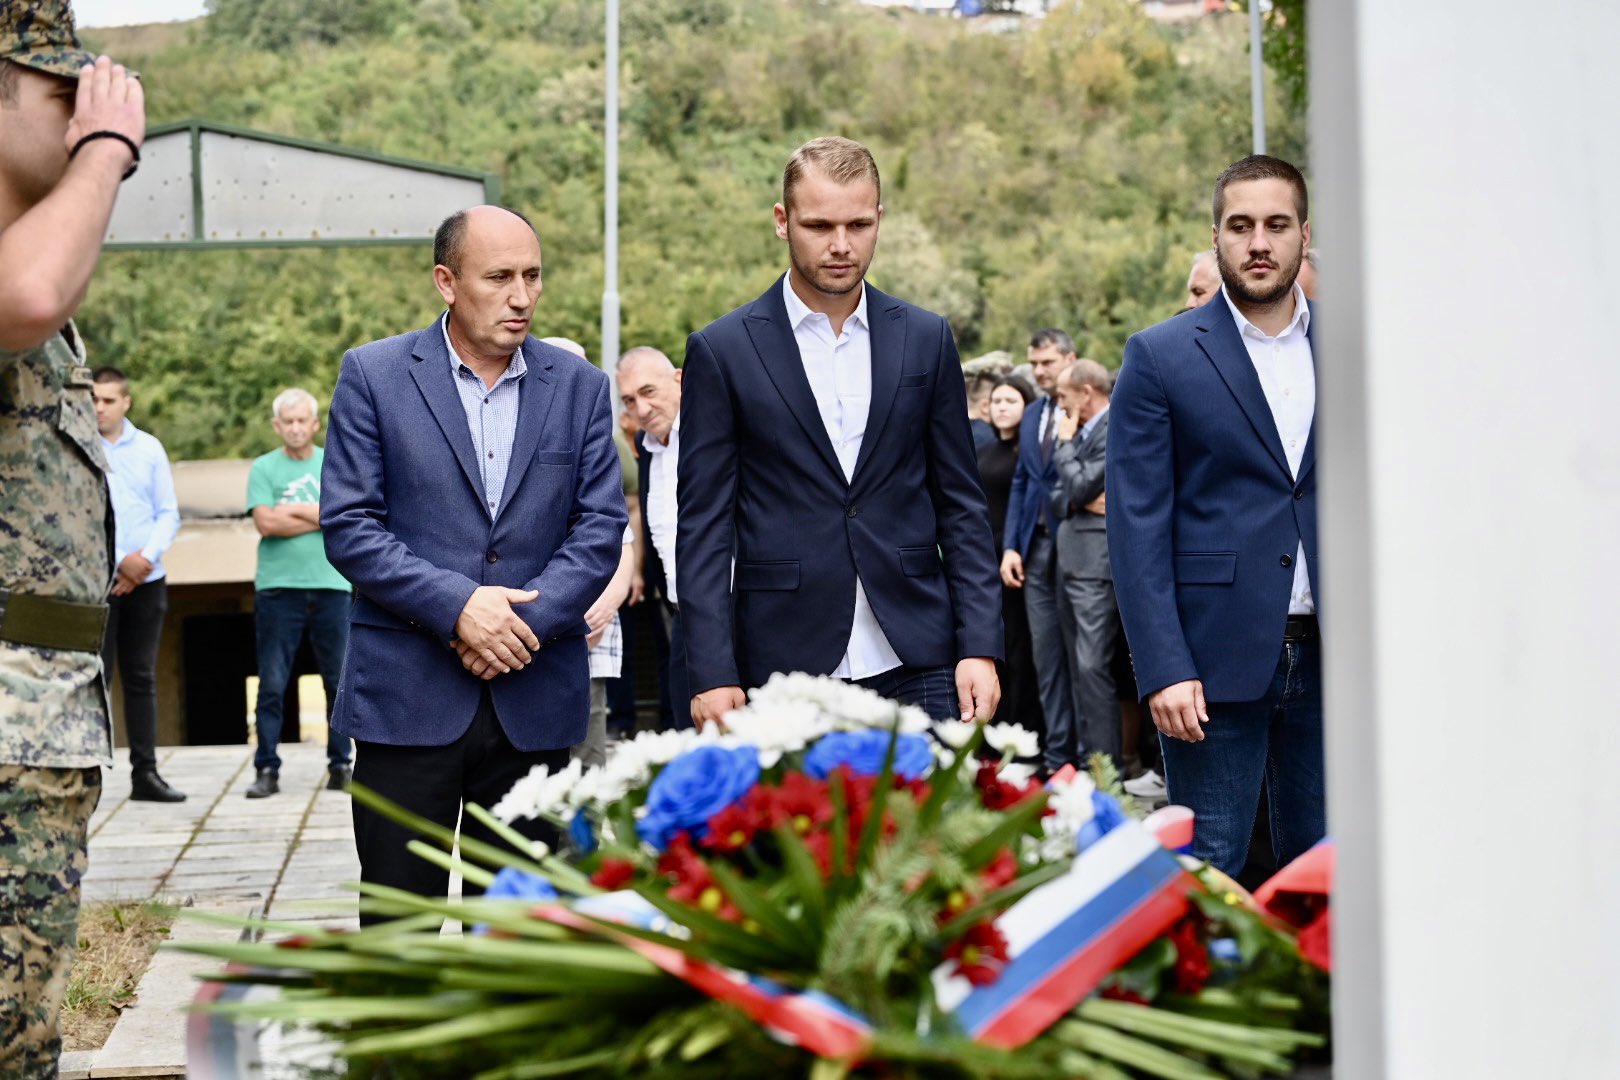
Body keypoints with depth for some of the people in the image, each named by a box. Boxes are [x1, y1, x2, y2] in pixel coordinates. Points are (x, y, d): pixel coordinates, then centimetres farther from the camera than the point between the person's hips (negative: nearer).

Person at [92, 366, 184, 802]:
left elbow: (169, 513, 8)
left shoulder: (149, 448, 8)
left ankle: (145, 773, 12)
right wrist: (118, 561, -11)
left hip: (146, 581, 4)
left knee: (142, 678, 8)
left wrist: (146, 556, -9)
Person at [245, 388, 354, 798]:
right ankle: (266, 769, 2)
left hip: (331, 585, 2)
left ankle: (339, 765, 12)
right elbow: (266, 522, -8)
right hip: (278, 586, -2)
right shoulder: (263, 468, 6)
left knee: (340, 681, 3)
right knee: (272, 684, -2)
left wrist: (295, 510, -7)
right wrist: (324, 518, -5)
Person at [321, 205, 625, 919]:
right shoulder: (373, 375, 1)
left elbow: (601, 527, 5)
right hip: (407, 696, -2)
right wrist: (456, 604, -16)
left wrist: (528, 619, -11)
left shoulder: (580, 386, 9)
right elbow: (348, 525, -5)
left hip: (535, 698, 2)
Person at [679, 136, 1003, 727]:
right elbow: (704, 523, 0)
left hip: (916, 660, 2)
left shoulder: (926, 339, 9)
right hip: (784, 666, -2)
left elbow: (960, 505, 10)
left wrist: (980, 647, 1)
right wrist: (712, 673, -7)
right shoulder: (722, 349, 2)